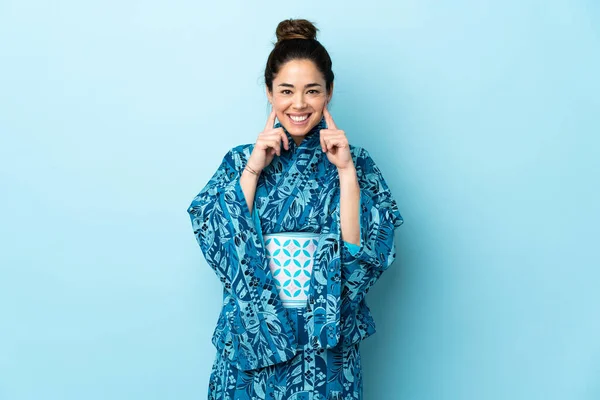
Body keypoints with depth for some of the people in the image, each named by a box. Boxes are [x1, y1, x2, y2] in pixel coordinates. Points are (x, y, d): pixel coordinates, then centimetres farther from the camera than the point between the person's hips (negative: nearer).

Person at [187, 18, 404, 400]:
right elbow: (221, 245, -9)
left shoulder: (355, 162, -2)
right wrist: (252, 169, -13)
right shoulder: (240, 160, 1)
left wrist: (346, 170, -16)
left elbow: (365, 251, -12)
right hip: (253, 336, 1)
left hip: (326, 340, 0)